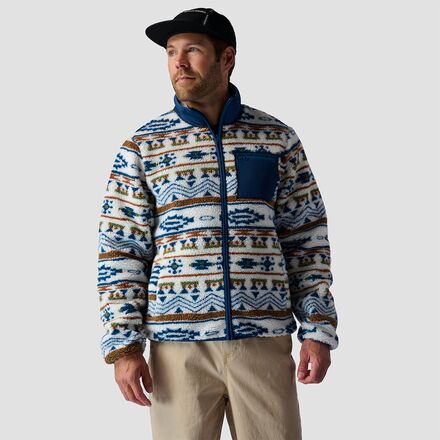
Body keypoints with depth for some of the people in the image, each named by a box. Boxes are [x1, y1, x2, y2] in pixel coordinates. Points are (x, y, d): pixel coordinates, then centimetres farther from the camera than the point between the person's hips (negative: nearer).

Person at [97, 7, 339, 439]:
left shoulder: (278, 139, 7)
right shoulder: (142, 146, 4)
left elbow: (307, 241, 9)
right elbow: (120, 250, 2)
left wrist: (318, 330, 2)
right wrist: (123, 345, -5)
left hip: (264, 340, 1)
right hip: (179, 345, 0)